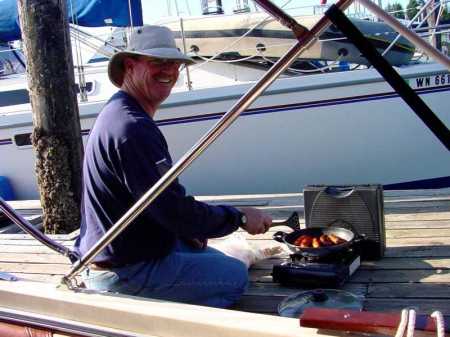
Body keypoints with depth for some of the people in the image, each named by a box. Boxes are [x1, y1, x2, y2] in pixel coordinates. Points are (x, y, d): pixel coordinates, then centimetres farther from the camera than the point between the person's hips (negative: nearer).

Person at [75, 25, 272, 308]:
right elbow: (172, 209, -27)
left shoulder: (119, 113, 10)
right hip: (123, 273, -10)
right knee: (236, 277, -4)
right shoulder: (133, 127, -26)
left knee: (218, 260, 22)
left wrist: (187, 229, 3)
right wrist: (240, 218, -14)